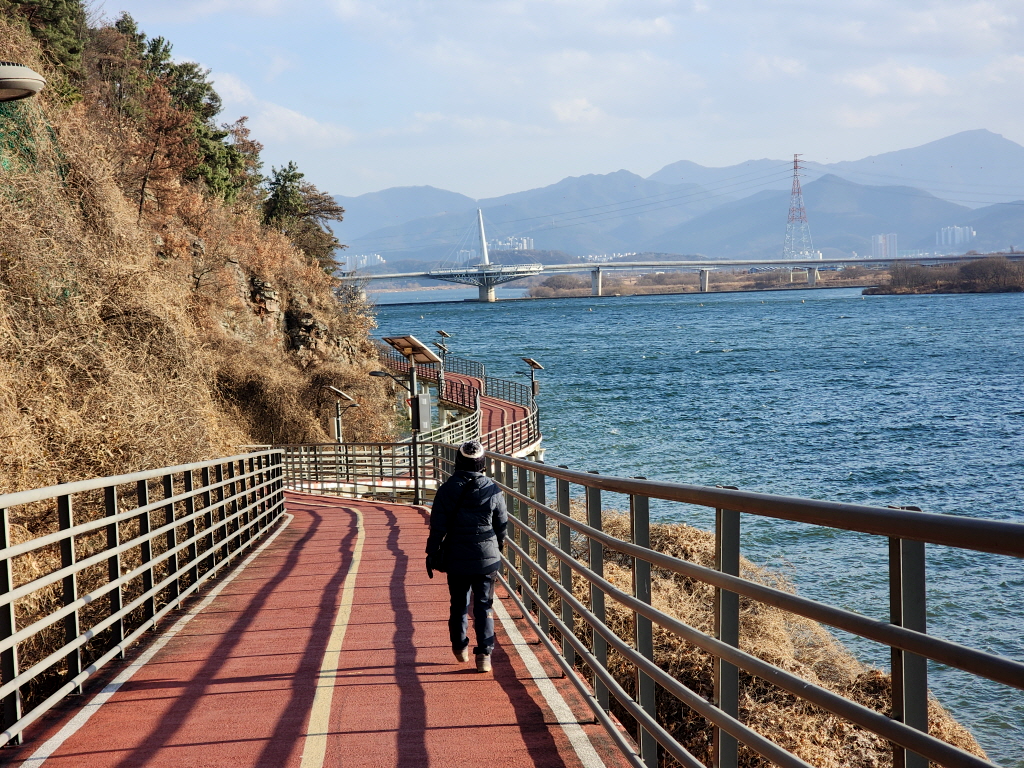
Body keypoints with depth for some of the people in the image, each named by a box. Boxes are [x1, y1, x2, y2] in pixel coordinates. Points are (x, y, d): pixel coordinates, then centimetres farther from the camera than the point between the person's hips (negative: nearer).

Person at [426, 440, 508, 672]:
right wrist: (498, 548, 22)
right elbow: (502, 525, 3)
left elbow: (437, 527, -6)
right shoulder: (492, 490, -6)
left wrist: (432, 555, 5)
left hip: (456, 559, 0)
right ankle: (484, 654, -3)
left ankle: (460, 646, 30)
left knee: (459, 604, 17)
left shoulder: (447, 490, -8)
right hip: (486, 558, 0)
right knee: (484, 606, 4)